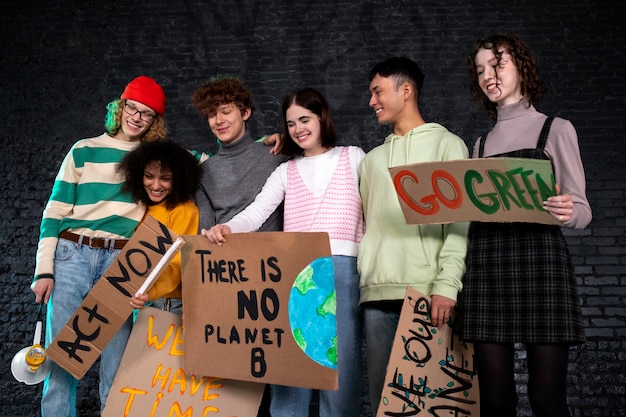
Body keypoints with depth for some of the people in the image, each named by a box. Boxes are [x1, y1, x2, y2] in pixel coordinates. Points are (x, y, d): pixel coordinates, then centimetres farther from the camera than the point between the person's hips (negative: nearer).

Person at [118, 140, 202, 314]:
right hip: (142, 299, 6)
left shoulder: (184, 211, -14)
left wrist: (151, 292, -36)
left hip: (171, 302, -6)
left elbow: (177, 264, -21)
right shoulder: (144, 206, 8)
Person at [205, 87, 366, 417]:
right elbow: (256, 213, 4)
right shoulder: (285, 171, 18)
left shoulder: (353, 158, 14)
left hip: (340, 268, -2)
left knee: (339, 360, -3)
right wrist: (227, 228, -17)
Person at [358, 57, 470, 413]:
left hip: (426, 291, -5)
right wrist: (358, 279, 6)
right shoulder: (373, 159, 22)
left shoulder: (447, 145, 6)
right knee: (382, 391, 4)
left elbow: (459, 221, -3)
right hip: (377, 293, 5)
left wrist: (447, 285, -14)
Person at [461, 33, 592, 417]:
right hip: (487, 265, 4)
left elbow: (582, 211, 1)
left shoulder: (555, 129, 7)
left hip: (540, 259, -4)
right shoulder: (482, 144, 20)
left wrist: (567, 212, -21)